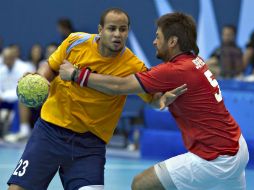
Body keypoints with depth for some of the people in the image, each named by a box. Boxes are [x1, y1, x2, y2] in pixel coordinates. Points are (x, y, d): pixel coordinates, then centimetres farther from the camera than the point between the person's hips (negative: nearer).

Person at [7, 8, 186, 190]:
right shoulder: (76, 42, -6)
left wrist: (165, 98, -25)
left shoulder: (133, 66, -12)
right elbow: (51, 66, 10)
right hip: (51, 129, 1)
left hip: (90, 141, -1)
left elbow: (153, 98, -2)